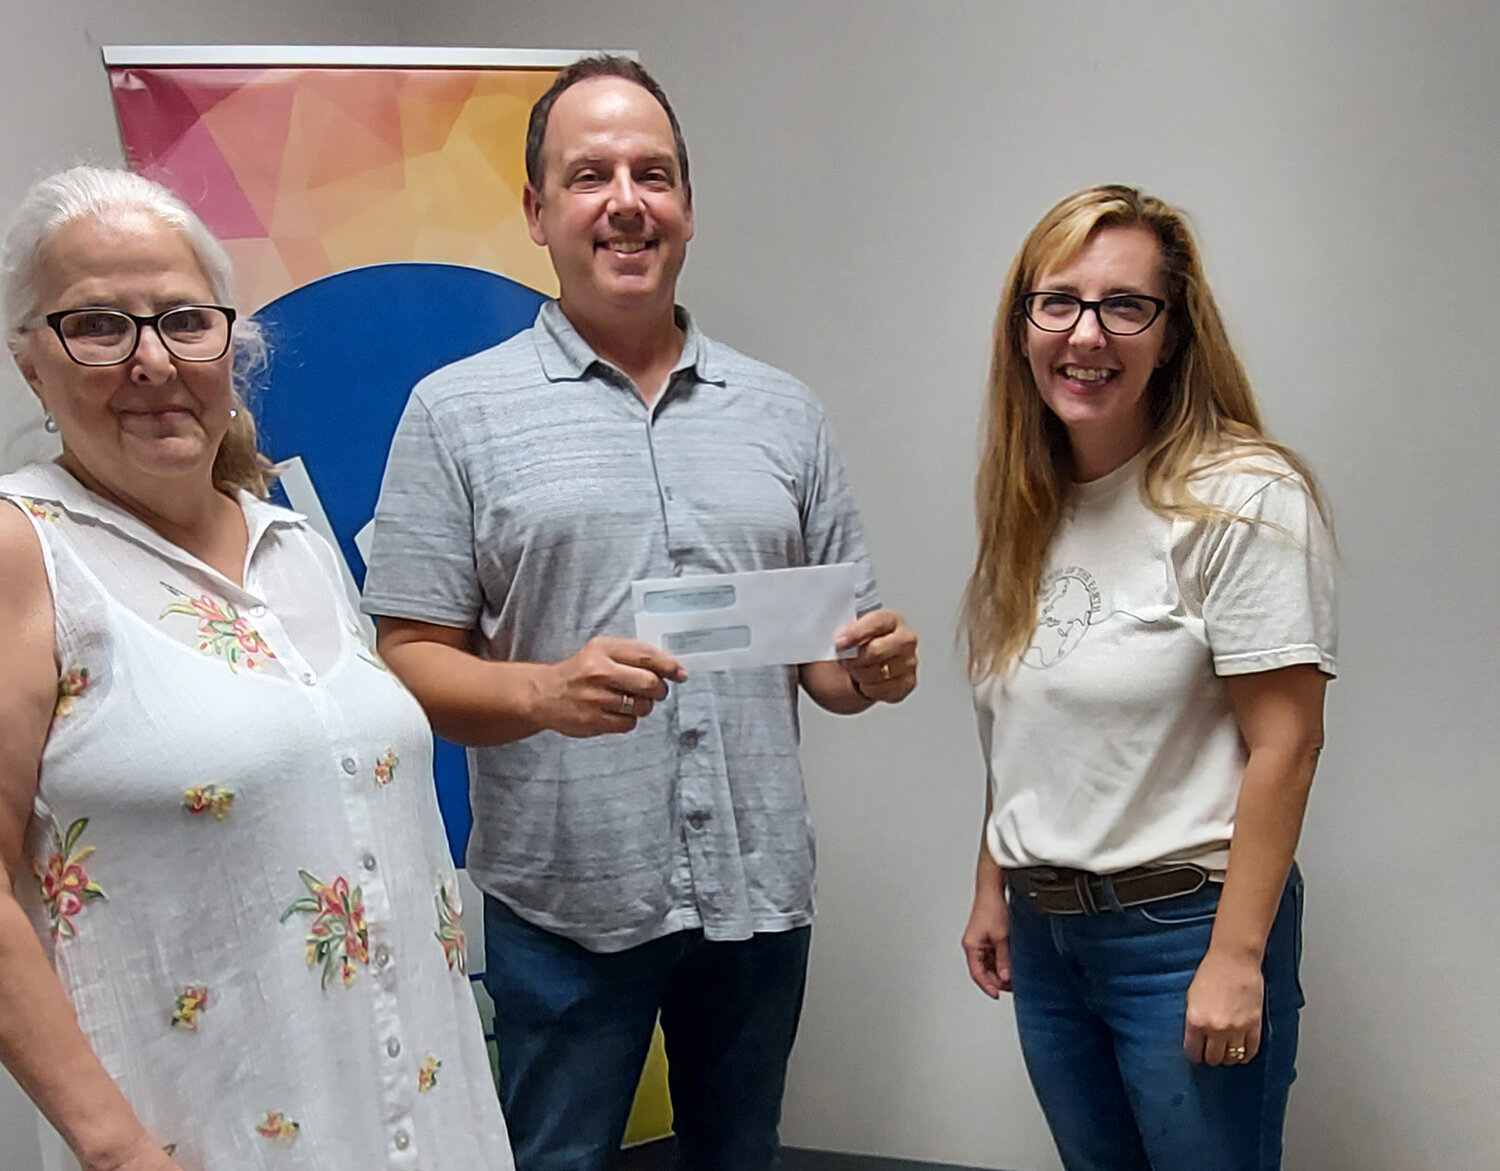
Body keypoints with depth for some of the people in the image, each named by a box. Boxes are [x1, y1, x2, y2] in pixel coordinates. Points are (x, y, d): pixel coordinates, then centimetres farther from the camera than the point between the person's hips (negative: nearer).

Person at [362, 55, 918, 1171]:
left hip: (762, 893, 4)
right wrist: (544, 691, -24)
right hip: (565, 902, -3)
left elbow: (831, 653, 13)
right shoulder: (458, 410, -2)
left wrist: (872, 667, -10)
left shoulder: (784, 412, 8)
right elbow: (409, 662, -5)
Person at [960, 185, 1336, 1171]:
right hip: (1042, 932, 6)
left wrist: (1236, 959, -17)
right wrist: (995, 892, 13)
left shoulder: (1244, 499, -14)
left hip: (1181, 928, -6)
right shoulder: (1030, 505, 7)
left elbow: (1284, 744, -16)